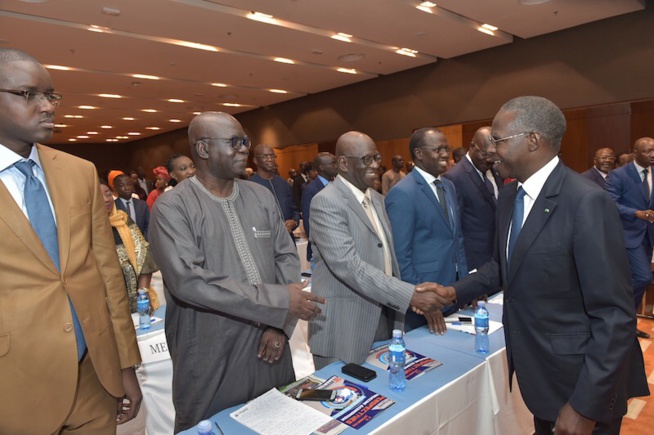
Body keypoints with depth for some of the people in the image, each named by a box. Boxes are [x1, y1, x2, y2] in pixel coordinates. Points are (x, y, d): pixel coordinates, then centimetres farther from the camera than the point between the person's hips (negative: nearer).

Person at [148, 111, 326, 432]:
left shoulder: (261, 197, 5)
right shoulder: (172, 207, -11)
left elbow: (287, 257, 5)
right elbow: (187, 280, -22)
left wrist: (280, 324, -8)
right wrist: (278, 301, -22)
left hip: (269, 351, 5)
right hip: (211, 365, -4)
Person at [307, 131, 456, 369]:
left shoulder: (377, 199, 11)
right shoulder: (326, 202, -16)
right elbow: (348, 265, -26)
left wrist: (414, 292, 4)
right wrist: (411, 295, -28)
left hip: (384, 324, 8)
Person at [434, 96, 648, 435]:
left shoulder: (587, 202, -24)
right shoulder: (509, 196, 1)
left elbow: (615, 315, -22)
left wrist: (585, 407, -20)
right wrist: (454, 291, -1)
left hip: (581, 382, -7)